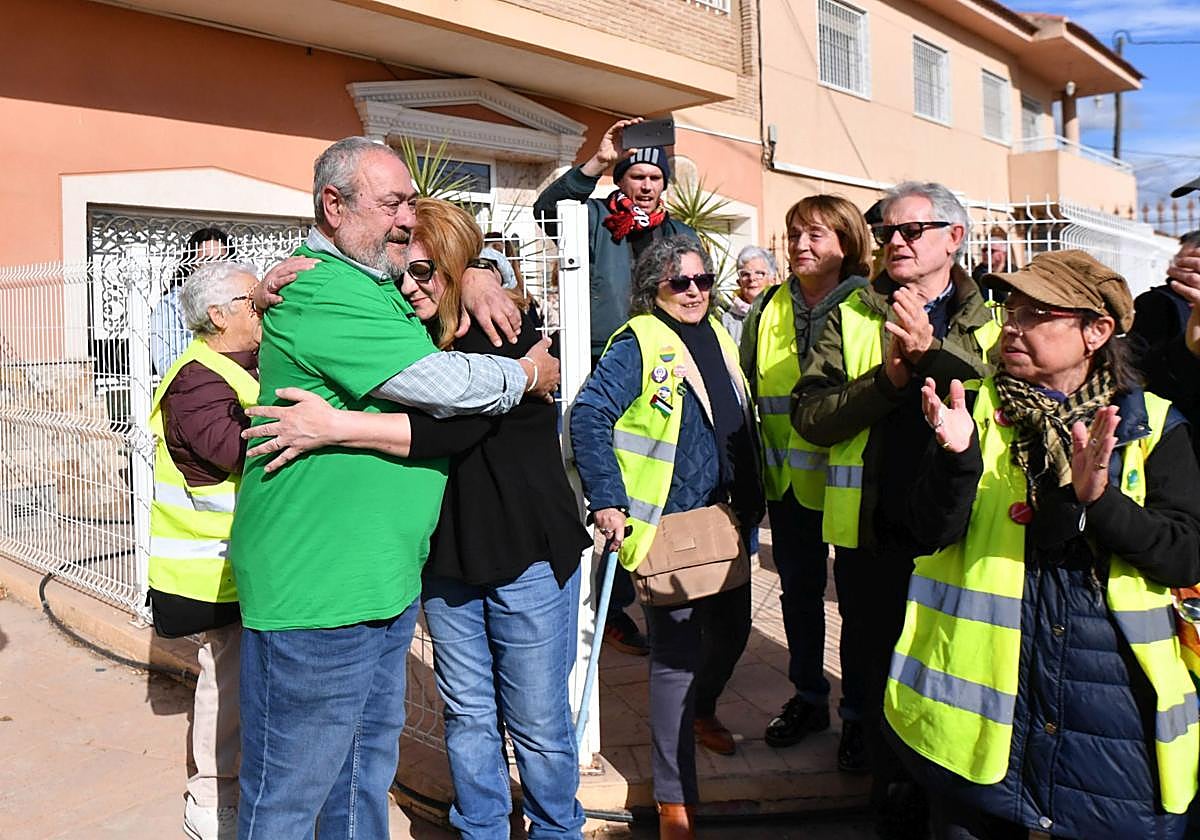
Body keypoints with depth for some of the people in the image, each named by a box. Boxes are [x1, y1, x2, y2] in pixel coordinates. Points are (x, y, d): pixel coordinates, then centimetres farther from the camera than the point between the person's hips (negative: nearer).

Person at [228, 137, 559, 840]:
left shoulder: (385, 285, 14)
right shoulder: (320, 292, -18)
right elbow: (443, 384, -23)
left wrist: (478, 276, 4)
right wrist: (528, 374, -4)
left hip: (387, 576, 10)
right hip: (316, 589, -10)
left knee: (369, 762, 22)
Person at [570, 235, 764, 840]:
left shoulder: (718, 337, 11)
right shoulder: (638, 344, -11)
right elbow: (589, 416, -17)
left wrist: (751, 501, 16)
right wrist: (607, 501, -22)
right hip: (666, 528, -7)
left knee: (731, 629, 21)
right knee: (677, 653, -1)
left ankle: (701, 713, 54)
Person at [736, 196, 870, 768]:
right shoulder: (767, 310, 7)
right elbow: (746, 389, 13)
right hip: (788, 479, 4)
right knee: (798, 592, 16)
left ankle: (859, 712, 25)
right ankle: (808, 698, 34)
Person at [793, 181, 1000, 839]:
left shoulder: (991, 324, 4)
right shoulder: (850, 319, 4)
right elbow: (809, 416, -6)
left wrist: (932, 355, -20)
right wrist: (891, 377, -17)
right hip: (876, 536, 0)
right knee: (881, 679, 12)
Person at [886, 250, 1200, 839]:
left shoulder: (1151, 425, 2)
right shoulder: (976, 409, 0)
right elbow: (932, 531, -9)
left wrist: (1097, 498, -23)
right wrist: (957, 454, -28)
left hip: (1113, 693, 1)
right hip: (984, 684, 0)